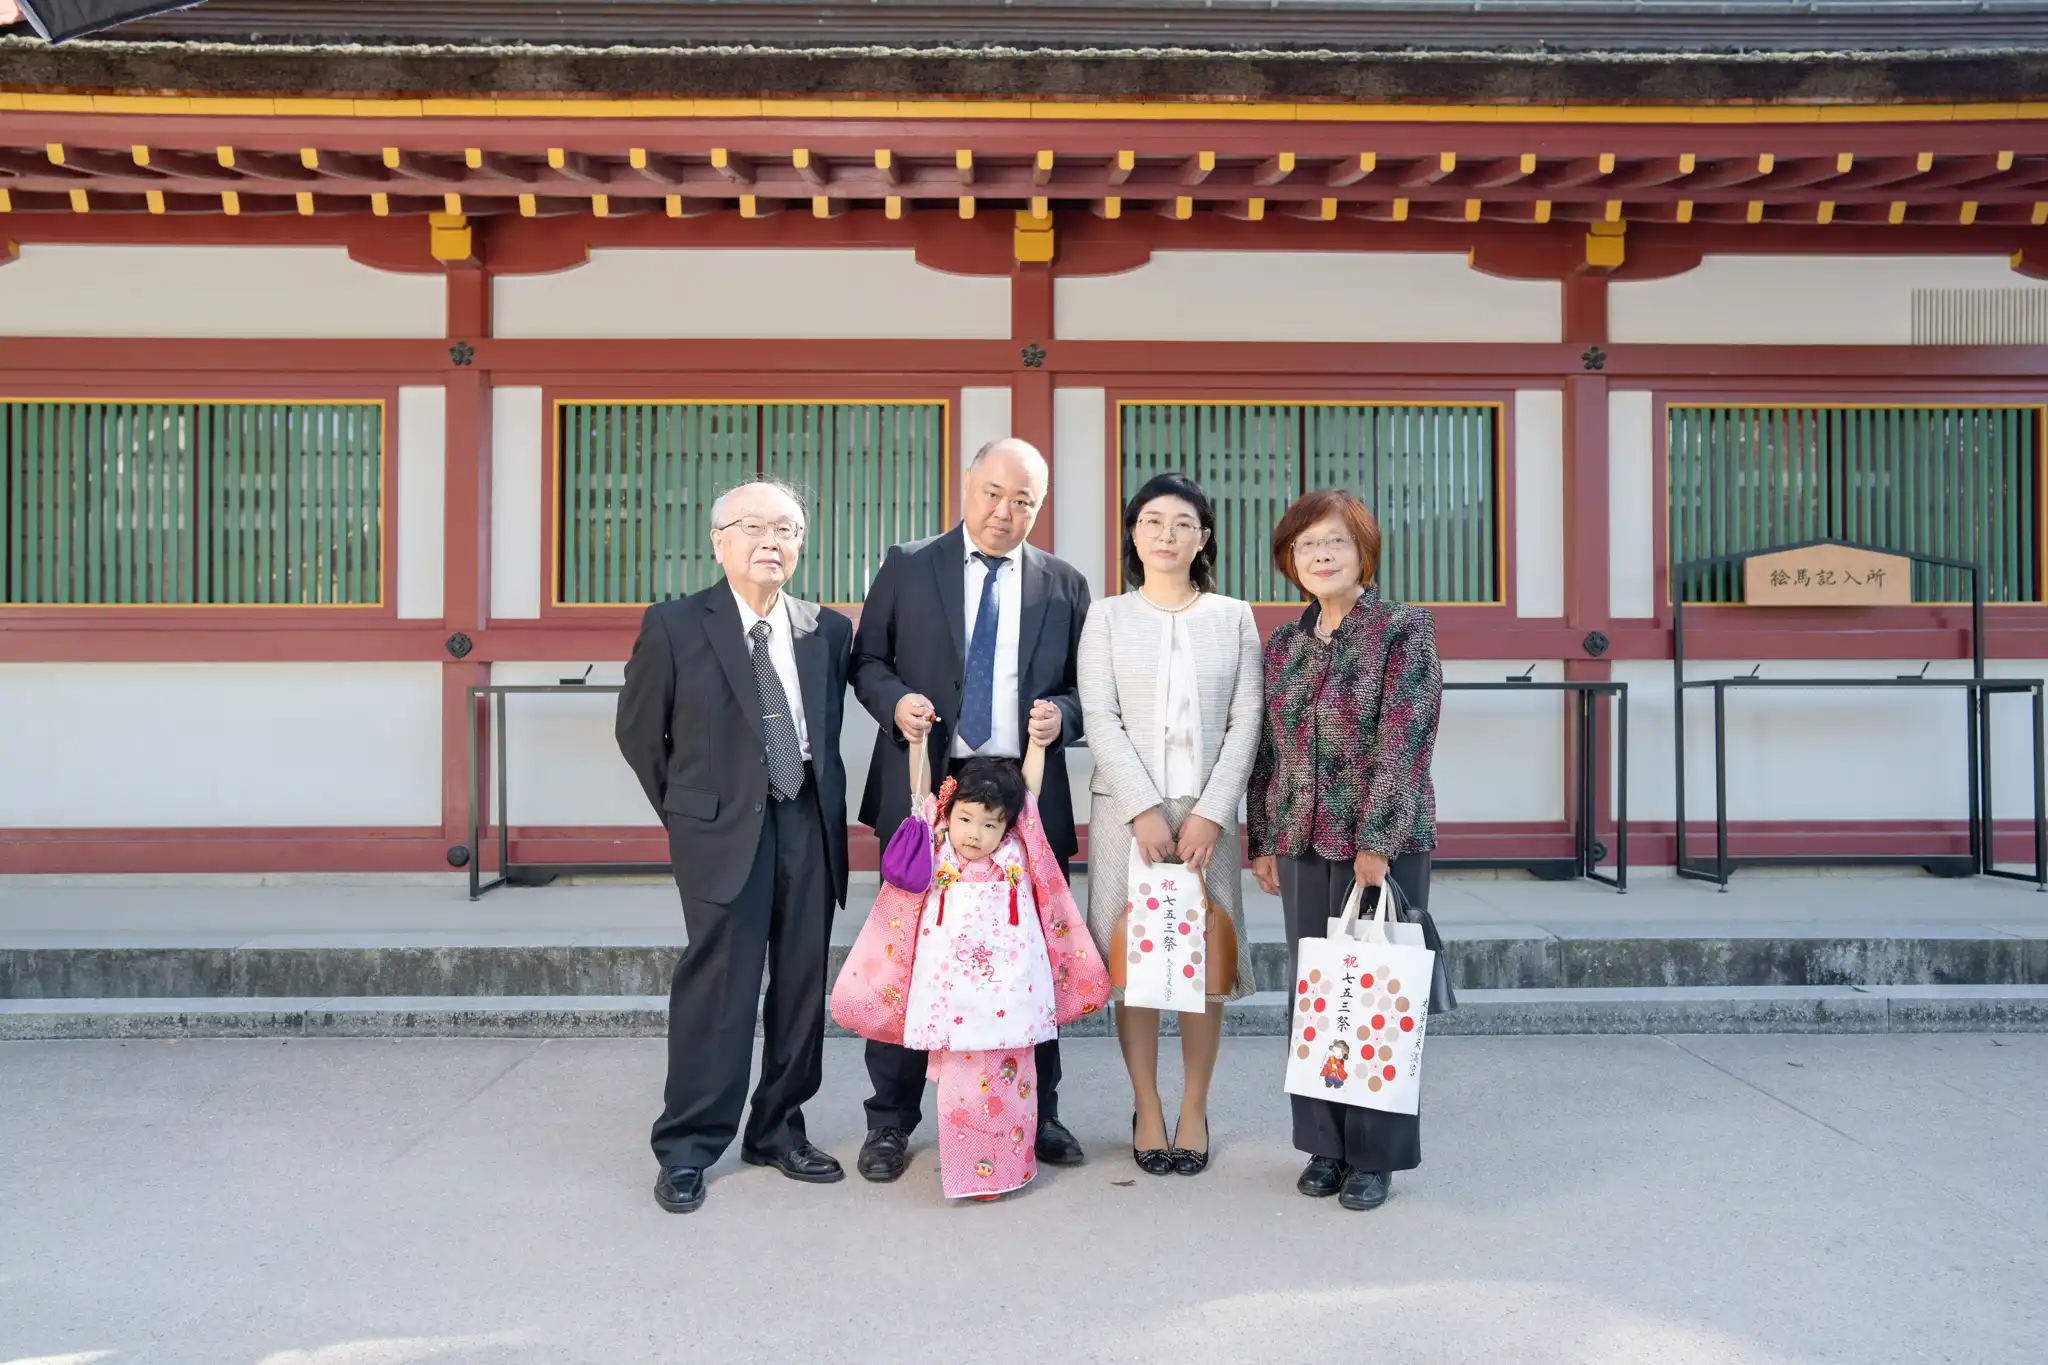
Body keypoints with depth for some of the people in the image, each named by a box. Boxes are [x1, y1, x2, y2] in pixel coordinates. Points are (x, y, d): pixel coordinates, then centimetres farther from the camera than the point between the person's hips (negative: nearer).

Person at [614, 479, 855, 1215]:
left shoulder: (829, 629, 6)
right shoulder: (675, 624, -3)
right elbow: (639, 731, 5)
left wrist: (825, 801, 9)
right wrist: (686, 809, 7)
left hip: (810, 824, 4)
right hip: (724, 827, -4)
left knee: (802, 982, 8)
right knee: (718, 982, -3)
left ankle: (779, 1129, 23)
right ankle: (687, 1147, 10)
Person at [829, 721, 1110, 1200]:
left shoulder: (1016, 854, 5)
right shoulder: (937, 853, 4)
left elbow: (1028, 788, 7)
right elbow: (921, 791, 0)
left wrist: (1039, 739, 3)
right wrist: (917, 740, -9)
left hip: (1008, 994, 1)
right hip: (951, 995, 0)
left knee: (1007, 1080, 7)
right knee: (958, 1083, 2)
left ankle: (1007, 1166, 22)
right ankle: (966, 1171, 17)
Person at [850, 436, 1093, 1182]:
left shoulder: (1064, 585, 8)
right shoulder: (907, 568, 5)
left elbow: (1084, 687, 11)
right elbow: (867, 661, 8)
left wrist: (1061, 714, -10)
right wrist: (894, 701, -12)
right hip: (923, 788, -1)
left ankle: (1037, 1114, 22)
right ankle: (891, 1121, 17)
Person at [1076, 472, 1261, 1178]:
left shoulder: (1234, 617, 8)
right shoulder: (1107, 617, 6)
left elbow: (1246, 722, 2)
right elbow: (1101, 720, -2)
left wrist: (1210, 813, -8)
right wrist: (1145, 810, -12)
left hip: (1208, 811, 1)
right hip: (1126, 811, -1)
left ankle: (1194, 1110, 19)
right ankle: (1147, 1110, 17)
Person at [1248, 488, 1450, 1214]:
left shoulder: (1405, 630, -5)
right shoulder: (1283, 645, 12)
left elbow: (1403, 743, -12)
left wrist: (1376, 841, -17)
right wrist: (1264, 841, 10)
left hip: (1384, 842, -5)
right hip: (1303, 845, 5)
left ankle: (1375, 1154, 16)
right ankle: (1325, 1145, 22)